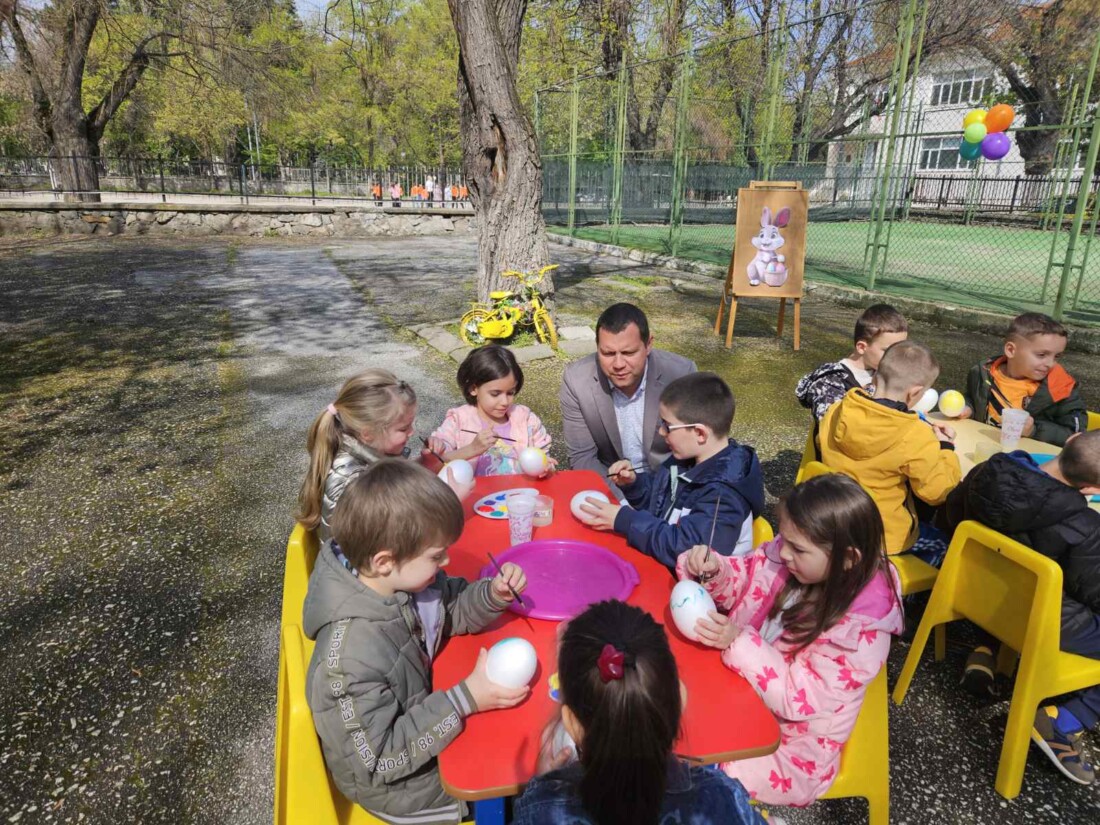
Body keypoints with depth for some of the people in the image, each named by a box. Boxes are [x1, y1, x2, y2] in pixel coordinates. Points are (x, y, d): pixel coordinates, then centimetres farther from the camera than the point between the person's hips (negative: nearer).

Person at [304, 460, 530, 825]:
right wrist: (466, 699, -33)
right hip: (395, 783, -6)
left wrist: (494, 594, -19)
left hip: (422, 716, 6)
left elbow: (453, 609, 1)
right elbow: (378, 758, -29)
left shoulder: (399, 580, -18)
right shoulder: (352, 655, -38)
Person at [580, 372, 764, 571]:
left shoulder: (723, 494, -26)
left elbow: (684, 549, -31)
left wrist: (624, 520, -27)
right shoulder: (687, 459, 1)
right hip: (662, 566, 8)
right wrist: (633, 483, -4)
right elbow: (658, 502, 16)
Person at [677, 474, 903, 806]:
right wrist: (712, 571, -20)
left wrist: (739, 643, -35)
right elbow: (741, 580, 2)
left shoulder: (863, 625, -28)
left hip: (787, 744, -6)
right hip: (739, 693, 6)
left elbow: (799, 697, -27)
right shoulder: (789, 554, -15)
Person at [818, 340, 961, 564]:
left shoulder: (835, 413, -11)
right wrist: (945, 448, 1)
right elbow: (938, 493, -14)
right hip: (883, 537, -5)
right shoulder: (915, 437, -25)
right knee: (942, 545, 24)